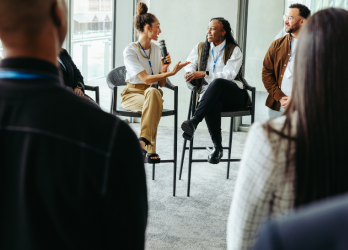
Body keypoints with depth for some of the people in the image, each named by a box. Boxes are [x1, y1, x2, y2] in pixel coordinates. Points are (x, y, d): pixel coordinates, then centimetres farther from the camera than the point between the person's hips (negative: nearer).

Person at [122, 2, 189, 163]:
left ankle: (143, 142, -42)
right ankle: (150, 150, -38)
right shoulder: (130, 50, -8)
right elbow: (146, 79, -19)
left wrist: (164, 69, -8)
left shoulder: (156, 49, 11)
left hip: (153, 92, 4)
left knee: (152, 93, -35)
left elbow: (161, 84, 11)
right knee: (153, 101, -37)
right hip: (133, 94, -4)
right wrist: (170, 73, -23)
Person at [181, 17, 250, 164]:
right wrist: (189, 73, -14)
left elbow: (229, 74, -8)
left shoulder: (234, 50, 7)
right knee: (212, 105, -38)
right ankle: (217, 147, -26)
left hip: (233, 95, -2)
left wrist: (203, 74, -17)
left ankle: (194, 122, -46)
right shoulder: (200, 48, 20)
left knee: (217, 82, -38)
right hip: (211, 97, 2)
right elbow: (189, 65, 11)